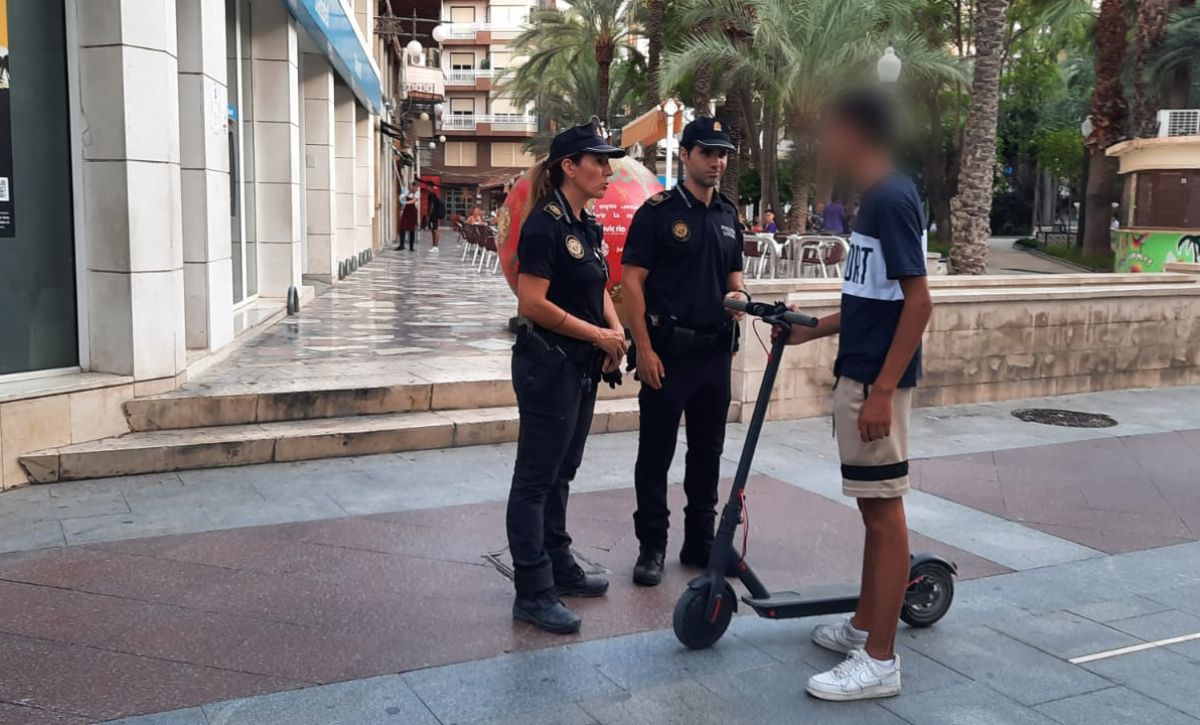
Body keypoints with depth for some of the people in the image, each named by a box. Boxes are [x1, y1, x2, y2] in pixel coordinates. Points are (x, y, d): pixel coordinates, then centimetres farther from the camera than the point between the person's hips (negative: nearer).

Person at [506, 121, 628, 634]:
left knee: (560, 475, 18)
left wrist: (615, 328, 2)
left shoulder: (588, 226, 11)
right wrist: (598, 334, -16)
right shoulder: (545, 224, -16)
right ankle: (532, 593, 6)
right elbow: (532, 304, -23)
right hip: (547, 365, -9)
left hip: (582, 366, 9)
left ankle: (559, 568, 30)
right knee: (536, 480, -1)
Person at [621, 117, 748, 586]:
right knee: (656, 452, 2)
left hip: (716, 351, 6)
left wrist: (738, 295, -3)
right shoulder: (658, 211, -6)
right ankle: (651, 547, 12)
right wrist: (644, 349, -17)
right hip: (668, 350, -6)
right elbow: (631, 282, -10)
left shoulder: (728, 215, 13)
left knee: (708, 450, 13)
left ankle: (701, 542, 25)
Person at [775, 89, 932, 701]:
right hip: (856, 377, 10)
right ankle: (863, 625, 29)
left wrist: (882, 390, -24)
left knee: (885, 513, -3)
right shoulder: (873, 199, 14)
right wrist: (811, 330, 21)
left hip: (875, 383, -10)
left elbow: (917, 302, -21)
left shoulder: (892, 198, -16)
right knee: (873, 508, 16)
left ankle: (880, 661, 4)